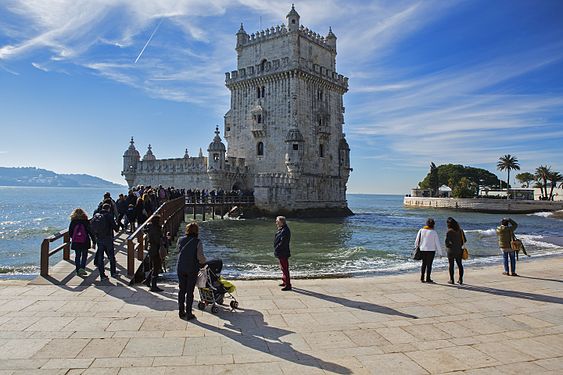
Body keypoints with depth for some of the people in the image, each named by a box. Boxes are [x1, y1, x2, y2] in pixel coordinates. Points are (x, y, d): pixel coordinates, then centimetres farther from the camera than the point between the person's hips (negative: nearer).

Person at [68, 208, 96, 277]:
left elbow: (70, 233, 4)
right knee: (84, 255, 10)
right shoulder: (86, 222, -7)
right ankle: (82, 268, -6)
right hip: (85, 242, -2)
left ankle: (78, 270, 16)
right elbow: (90, 232, -6)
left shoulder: (73, 222, -2)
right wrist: (94, 241, 0)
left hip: (75, 242, 2)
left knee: (77, 256, 12)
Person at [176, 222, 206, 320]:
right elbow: (200, 257, -14)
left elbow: (179, 252, 7)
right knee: (190, 291, 5)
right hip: (192, 269, -3)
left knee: (181, 290, 14)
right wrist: (204, 262, 5)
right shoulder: (197, 242, -11)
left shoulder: (180, 240, 0)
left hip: (180, 268, 3)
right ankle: (188, 313, 11)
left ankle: (181, 312, 22)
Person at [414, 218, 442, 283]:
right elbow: (437, 243, -5)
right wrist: (440, 253, 2)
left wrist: (417, 246, 19)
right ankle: (428, 279, 7)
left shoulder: (421, 230, -1)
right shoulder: (433, 232, -9)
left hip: (422, 250, 4)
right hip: (431, 250, -4)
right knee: (429, 264, 2)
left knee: (424, 264, 13)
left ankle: (422, 278, 15)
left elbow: (417, 240, 3)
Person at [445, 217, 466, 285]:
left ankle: (451, 280, 9)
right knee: (459, 265, 13)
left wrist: (447, 246, 2)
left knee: (451, 265, 4)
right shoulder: (460, 230, 1)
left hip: (451, 251, -5)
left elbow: (447, 241, -17)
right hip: (459, 250, 5)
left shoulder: (449, 231, -14)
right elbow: (464, 240, 7)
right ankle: (460, 280, 17)